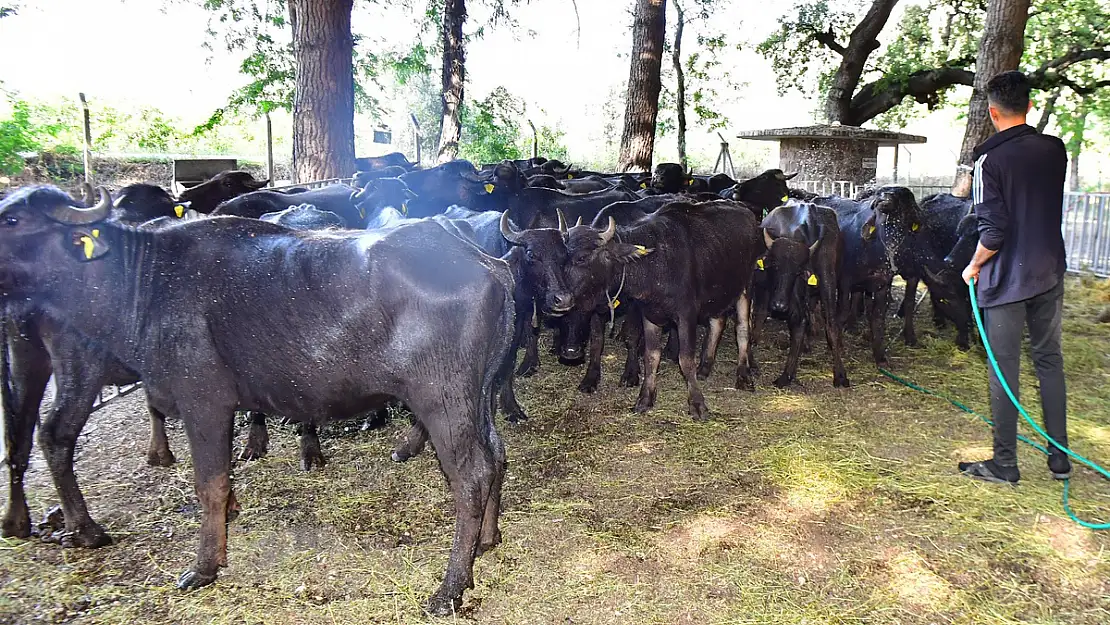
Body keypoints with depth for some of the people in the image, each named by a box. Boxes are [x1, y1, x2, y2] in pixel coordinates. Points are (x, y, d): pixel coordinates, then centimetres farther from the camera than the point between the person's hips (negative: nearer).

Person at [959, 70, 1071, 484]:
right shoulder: (1055, 150, 3)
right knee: (1049, 361, 15)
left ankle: (1005, 465, 10)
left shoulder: (991, 160, -15)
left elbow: (993, 231, -19)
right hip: (1050, 273, 6)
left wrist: (974, 266, -3)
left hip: (1007, 279, -6)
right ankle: (1060, 458, 23)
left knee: (1003, 370, 2)